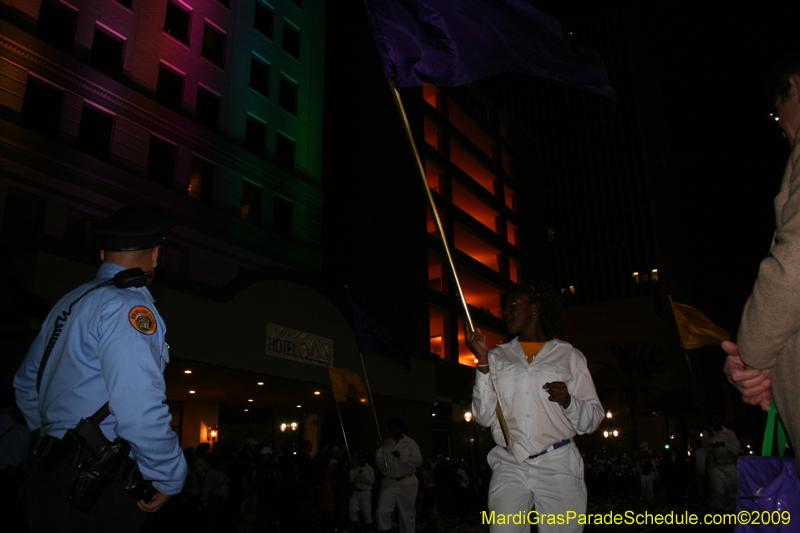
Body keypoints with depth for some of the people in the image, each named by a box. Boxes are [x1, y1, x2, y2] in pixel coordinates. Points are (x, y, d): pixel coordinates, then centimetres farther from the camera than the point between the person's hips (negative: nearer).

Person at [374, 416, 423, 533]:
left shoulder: (410, 443, 1)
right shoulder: (386, 444, 11)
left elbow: (418, 461, -11)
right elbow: (380, 464, 9)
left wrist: (401, 456, -19)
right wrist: (379, 451, -6)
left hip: (407, 484, -2)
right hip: (389, 483, 2)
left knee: (407, 514, 5)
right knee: (382, 510, -15)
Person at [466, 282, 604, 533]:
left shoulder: (569, 355, 10)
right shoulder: (497, 357, 13)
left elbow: (593, 419, 8)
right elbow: (485, 417, 2)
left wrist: (567, 401, -13)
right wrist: (483, 360, -4)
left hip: (557, 466, 0)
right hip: (509, 467, 1)